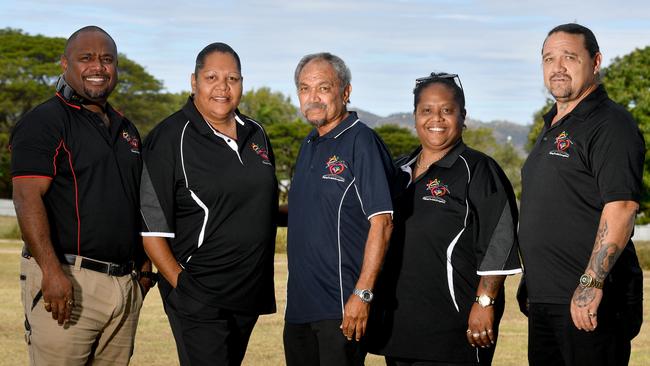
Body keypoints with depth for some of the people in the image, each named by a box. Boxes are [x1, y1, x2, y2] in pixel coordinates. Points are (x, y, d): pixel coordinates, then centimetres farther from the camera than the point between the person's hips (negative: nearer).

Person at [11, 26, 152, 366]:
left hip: (126, 284, 7)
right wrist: (52, 270, -26)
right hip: (66, 280, -7)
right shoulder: (43, 121, -6)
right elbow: (27, 198, -16)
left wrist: (144, 263, 17)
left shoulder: (125, 129, 19)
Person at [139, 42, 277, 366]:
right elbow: (150, 223, -12)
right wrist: (179, 282, -15)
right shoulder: (171, 138, -8)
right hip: (198, 298, -7)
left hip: (250, 292, 7)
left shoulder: (255, 134, 12)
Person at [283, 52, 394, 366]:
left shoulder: (361, 142, -11)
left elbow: (381, 222, -17)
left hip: (342, 307, -8)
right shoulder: (310, 144, 15)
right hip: (299, 304, 8)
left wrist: (362, 294, -21)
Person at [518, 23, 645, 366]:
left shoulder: (610, 125, -11)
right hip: (544, 300, 9)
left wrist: (591, 284, -26)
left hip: (590, 302, -9)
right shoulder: (552, 127, 18)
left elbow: (621, 208, -21)